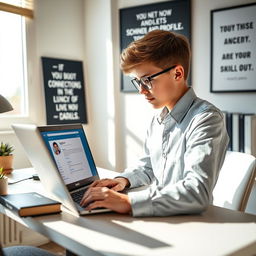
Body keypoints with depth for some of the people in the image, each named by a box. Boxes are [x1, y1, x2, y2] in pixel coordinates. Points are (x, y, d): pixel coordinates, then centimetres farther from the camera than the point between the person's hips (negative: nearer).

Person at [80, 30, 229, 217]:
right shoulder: (157, 120, 11)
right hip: (158, 218, 7)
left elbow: (197, 192, -26)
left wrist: (128, 202, -29)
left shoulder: (206, 118, -16)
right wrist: (125, 180, 2)